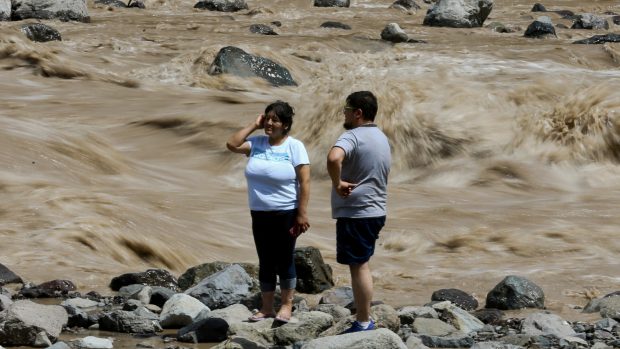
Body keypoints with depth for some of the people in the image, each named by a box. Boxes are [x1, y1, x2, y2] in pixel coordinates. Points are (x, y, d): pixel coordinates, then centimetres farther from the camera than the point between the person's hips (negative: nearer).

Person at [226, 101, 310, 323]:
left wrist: (302, 214, -16)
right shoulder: (257, 144, 6)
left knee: (285, 260, 3)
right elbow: (232, 145, -5)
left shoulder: (294, 147, -7)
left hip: (286, 214, -5)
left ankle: (286, 306, 12)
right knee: (265, 262, 10)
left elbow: (304, 182, -11)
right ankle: (267, 307, 17)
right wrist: (254, 126, -3)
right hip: (260, 214, 5)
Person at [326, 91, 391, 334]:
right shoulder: (381, 138, 15)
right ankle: (364, 319, 20)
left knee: (358, 266, -4)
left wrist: (337, 183, -22)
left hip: (355, 213, -9)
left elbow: (333, 158, -36)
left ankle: (363, 324, -1)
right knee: (361, 265, 16)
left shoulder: (353, 136, -16)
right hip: (375, 211, 9)